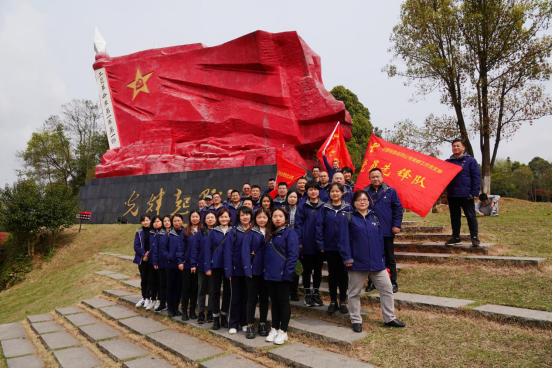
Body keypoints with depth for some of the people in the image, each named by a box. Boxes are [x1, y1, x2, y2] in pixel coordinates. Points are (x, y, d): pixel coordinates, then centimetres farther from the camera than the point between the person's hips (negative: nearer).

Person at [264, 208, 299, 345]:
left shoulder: (290, 233, -7)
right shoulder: (270, 234, 14)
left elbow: (293, 254, -14)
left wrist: (287, 272, -20)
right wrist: (265, 270, 9)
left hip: (282, 275, -6)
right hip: (270, 274, 6)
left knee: (283, 302, 3)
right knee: (274, 302, 14)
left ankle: (283, 331, 13)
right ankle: (274, 328, 24)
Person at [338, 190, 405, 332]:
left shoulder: (374, 217, 10)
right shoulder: (348, 218, -5)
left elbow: (380, 238, 13)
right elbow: (344, 239, -10)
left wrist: (382, 256, 11)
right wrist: (347, 258, -15)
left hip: (376, 261, 4)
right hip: (357, 262, -4)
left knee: (387, 289, 7)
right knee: (354, 293, 7)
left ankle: (389, 318, 22)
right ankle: (356, 320, 22)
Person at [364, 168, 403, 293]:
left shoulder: (390, 191, -3)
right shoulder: (365, 192, 3)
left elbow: (398, 208, -2)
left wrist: (397, 225, -8)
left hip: (387, 231, -2)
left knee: (389, 257, 8)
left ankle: (393, 282, 17)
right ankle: (372, 281, 23)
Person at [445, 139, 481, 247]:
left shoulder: (470, 160, 0)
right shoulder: (448, 162, 11)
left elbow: (476, 177, -5)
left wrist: (474, 193, -12)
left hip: (466, 195, -4)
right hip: (452, 195, 4)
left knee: (471, 216, 0)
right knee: (454, 217, 11)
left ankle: (474, 237, 6)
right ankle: (455, 236, 21)